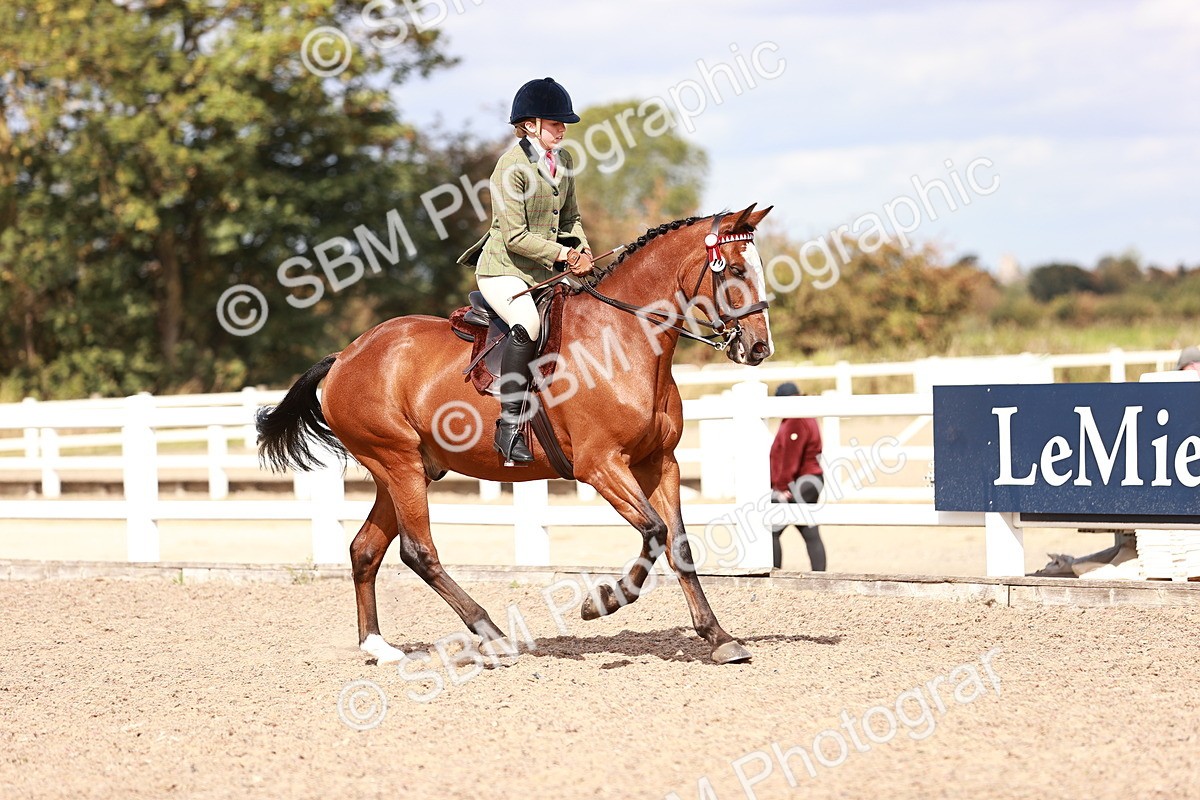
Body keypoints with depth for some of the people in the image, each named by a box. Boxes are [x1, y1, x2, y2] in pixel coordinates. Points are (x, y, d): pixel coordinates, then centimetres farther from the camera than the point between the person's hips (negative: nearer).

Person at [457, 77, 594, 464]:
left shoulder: (563, 160, 8)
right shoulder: (512, 166, -16)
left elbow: (570, 218, 18)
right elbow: (515, 236, -21)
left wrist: (581, 249, -1)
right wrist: (564, 254, -21)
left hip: (545, 272, 9)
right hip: (503, 270, -9)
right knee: (528, 323, -34)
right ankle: (509, 424, -33)